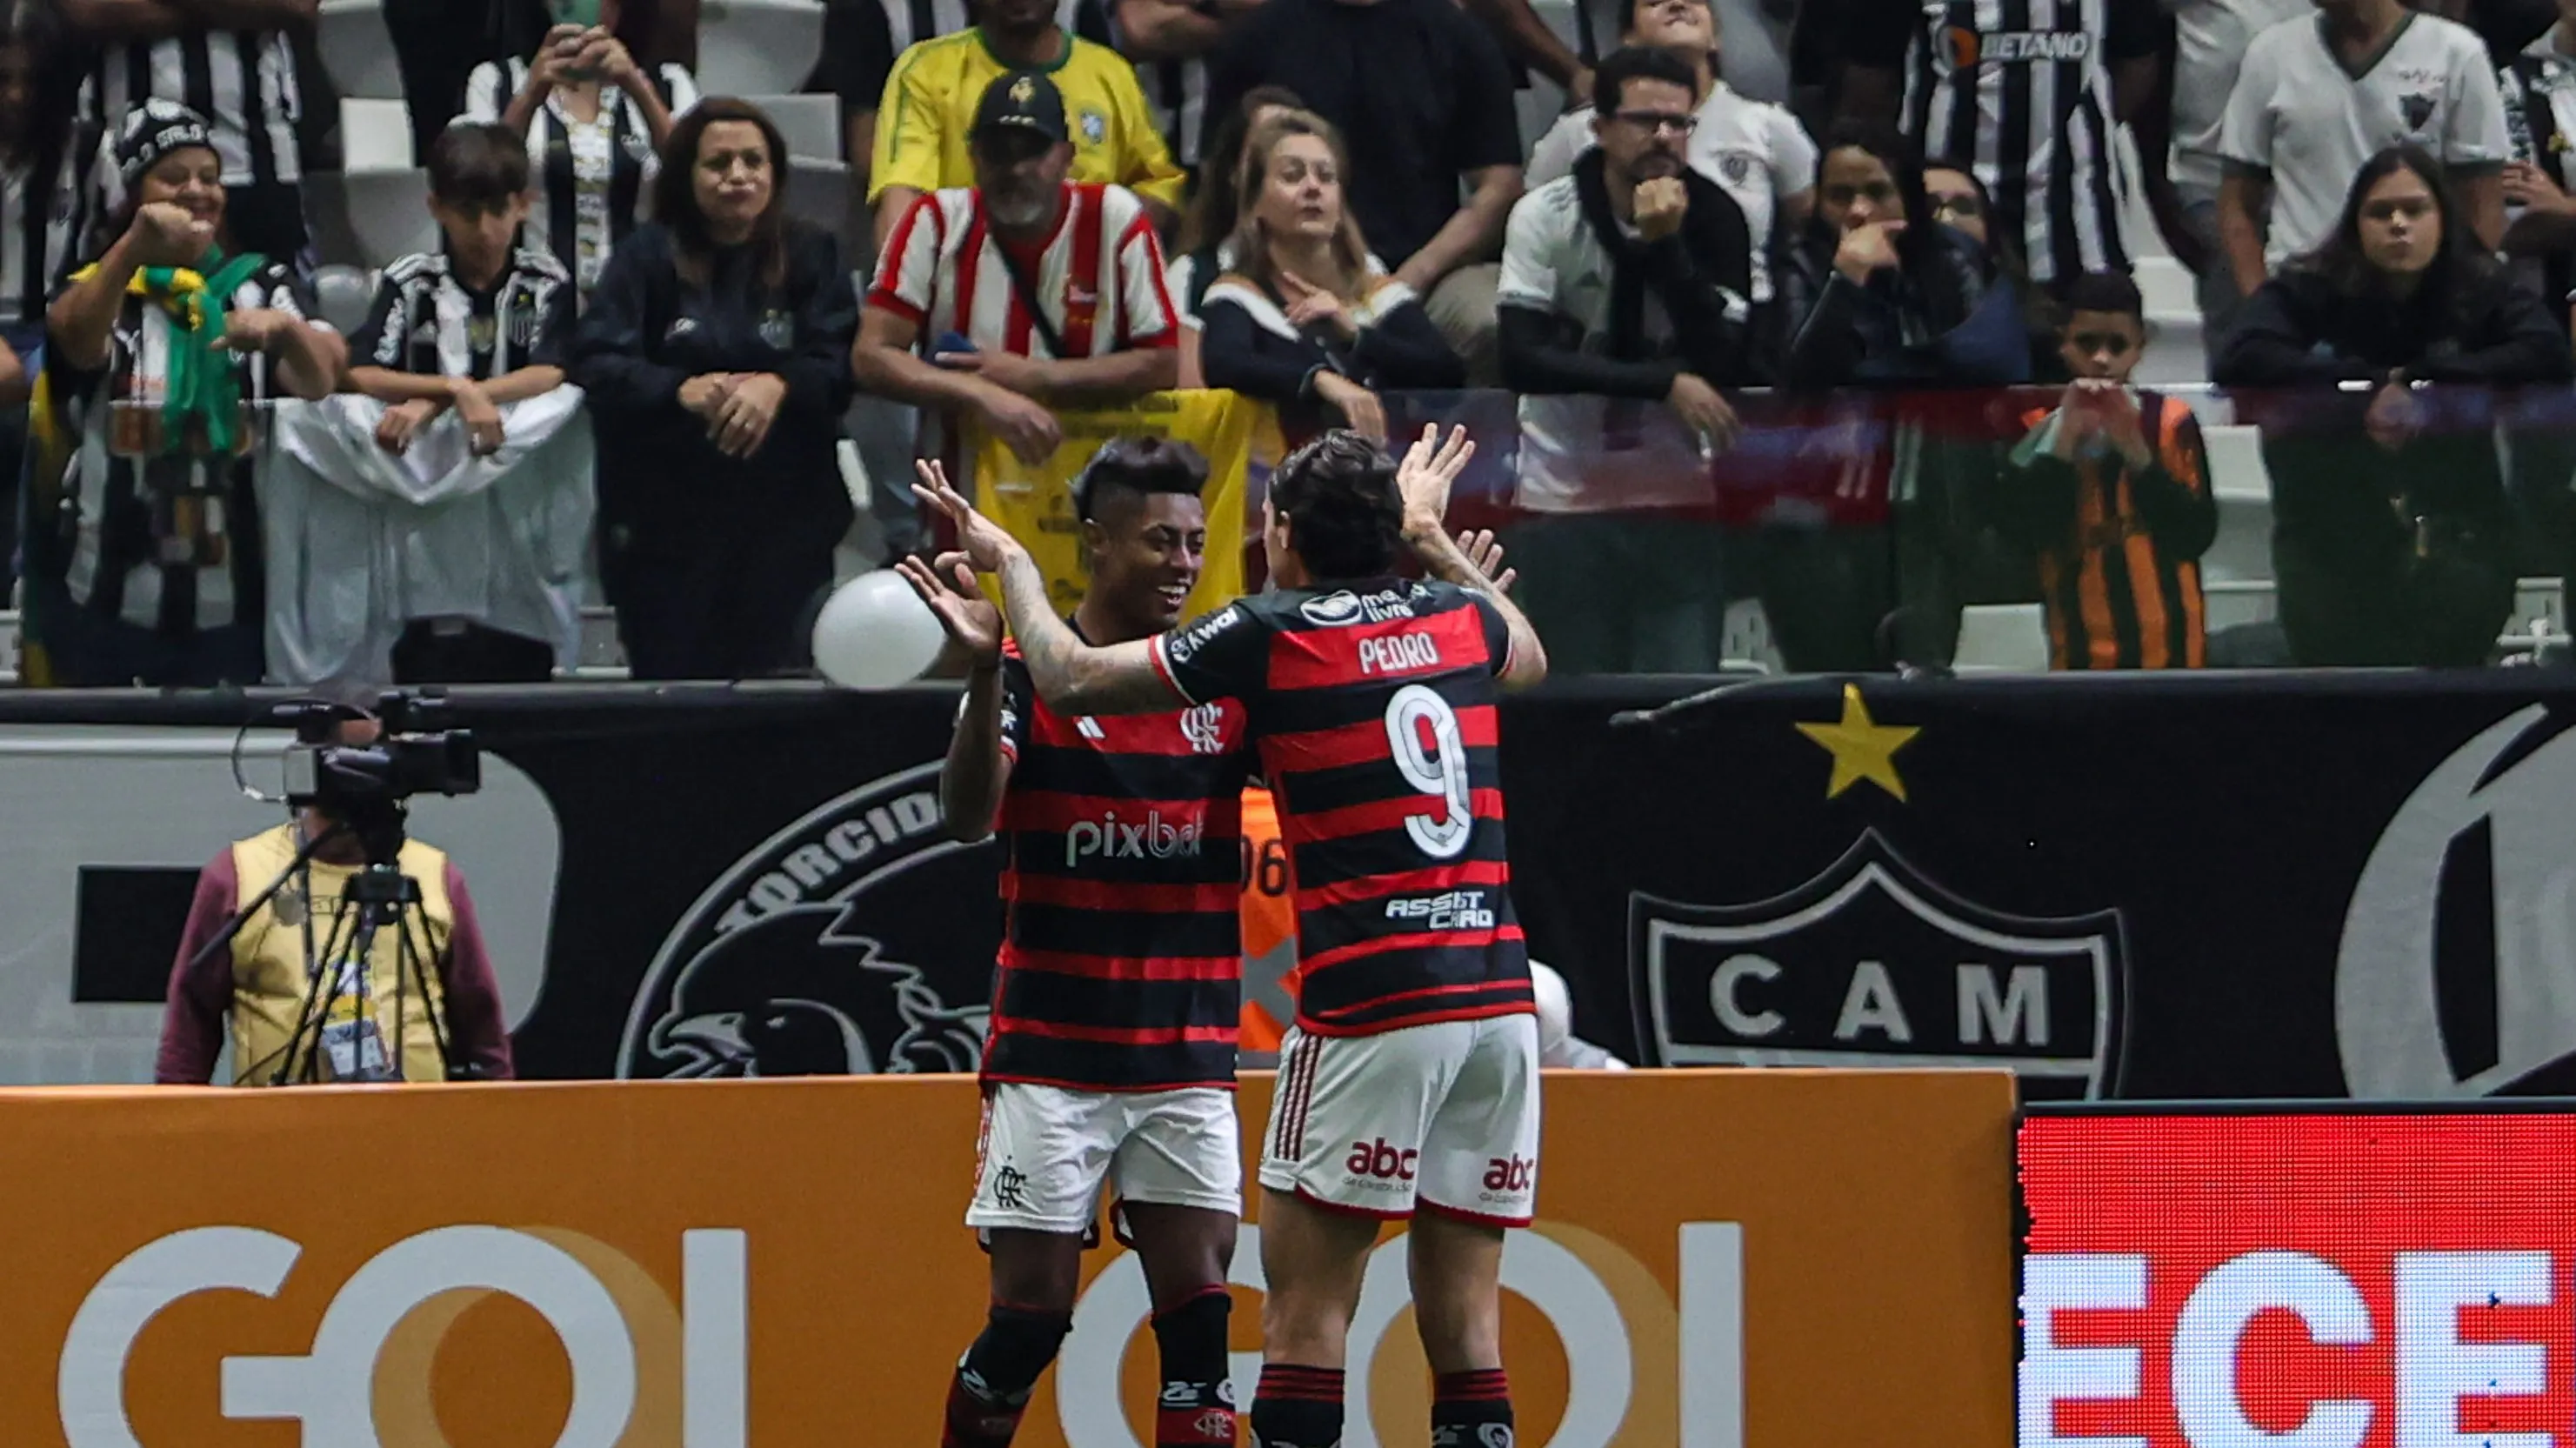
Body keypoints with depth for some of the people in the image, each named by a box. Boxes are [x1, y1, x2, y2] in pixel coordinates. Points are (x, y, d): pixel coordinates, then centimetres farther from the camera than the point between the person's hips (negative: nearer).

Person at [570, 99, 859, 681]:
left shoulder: (810, 257, 8)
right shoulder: (647, 259, 5)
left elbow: (842, 365, -3)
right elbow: (595, 365, -7)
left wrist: (779, 386, -24)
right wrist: (679, 391, -25)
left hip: (783, 516, 0)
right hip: (667, 518, 0)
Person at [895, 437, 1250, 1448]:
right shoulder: (1030, 671, -4)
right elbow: (969, 815, -17)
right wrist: (984, 675, -35)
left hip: (1189, 1058, 3)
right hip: (1051, 1052, -3)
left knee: (1197, 1309, -4)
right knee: (1031, 1314, -1)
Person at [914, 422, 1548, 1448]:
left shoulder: (1273, 634, -3)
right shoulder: (1459, 620, 13)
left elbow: (1068, 678, 3)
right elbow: (1531, 660, 39)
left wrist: (1011, 562, 20)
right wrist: (1432, 537, 51)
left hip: (1371, 1007, -5)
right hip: (1497, 998, 5)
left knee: (1302, 1312, -2)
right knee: (1465, 1323, 5)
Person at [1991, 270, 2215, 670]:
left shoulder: (2170, 422, 1)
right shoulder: (2042, 428, 4)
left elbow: (2197, 534, -8)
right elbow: (2017, 529, -9)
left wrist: (2136, 451, -15)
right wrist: (2063, 443, -15)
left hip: (2167, 650, -1)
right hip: (2080, 653, 1)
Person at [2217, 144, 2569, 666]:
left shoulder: (2482, 291, 3)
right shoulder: (2307, 290, 0)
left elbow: (2551, 354, -13)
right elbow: (2240, 360, -16)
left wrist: (2419, 380, -15)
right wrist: (2369, 384, -20)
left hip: (2452, 520, 1)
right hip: (2332, 521, -1)